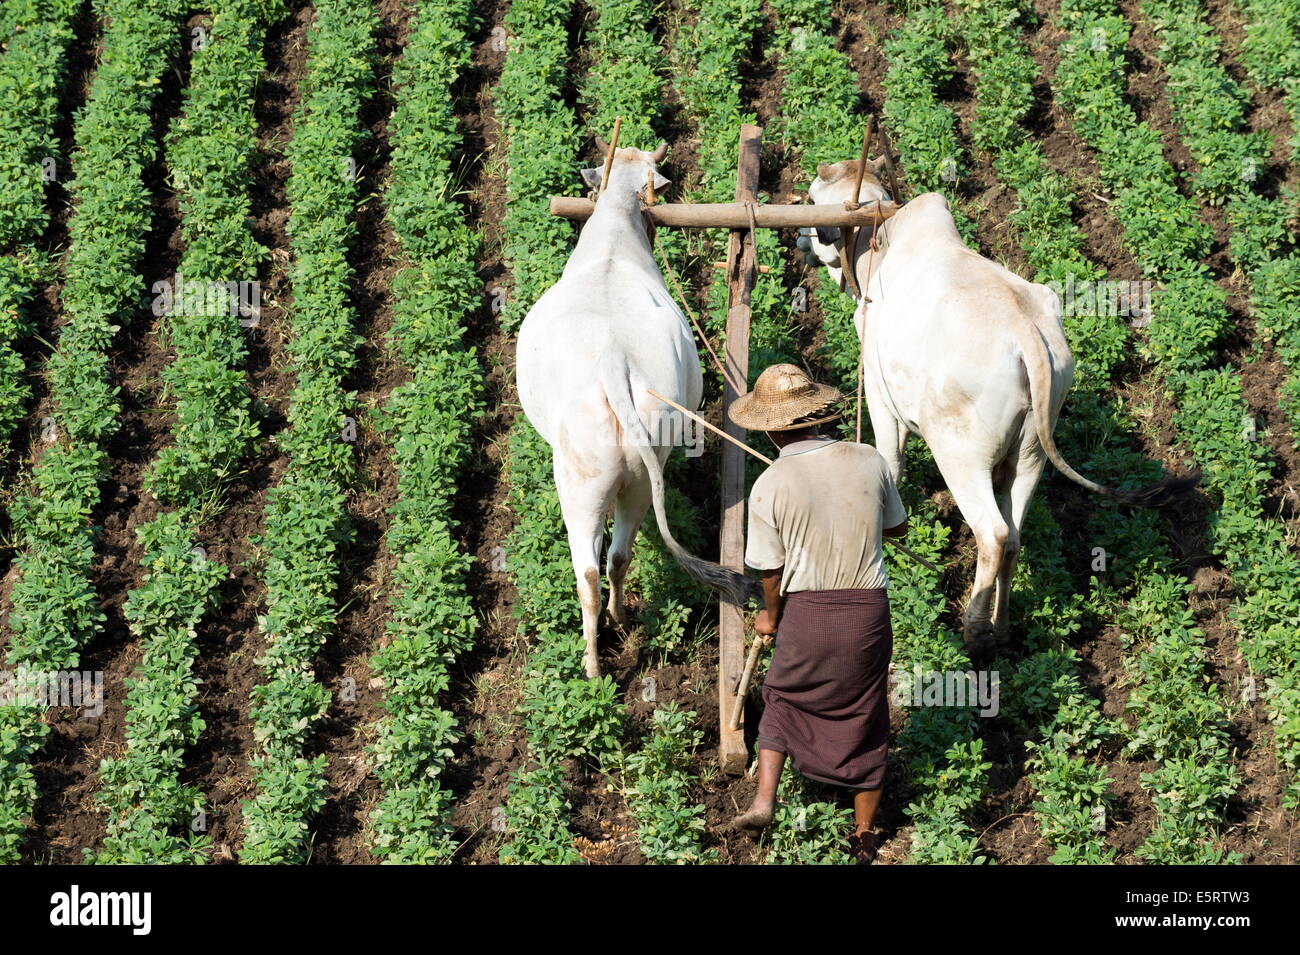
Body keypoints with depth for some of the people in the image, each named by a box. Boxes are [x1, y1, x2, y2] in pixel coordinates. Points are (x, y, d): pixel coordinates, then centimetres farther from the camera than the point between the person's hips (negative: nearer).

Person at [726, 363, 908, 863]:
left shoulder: (770, 487, -12)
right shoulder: (868, 461, -5)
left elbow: (772, 571, -6)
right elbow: (897, 526, 11)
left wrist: (771, 616, 13)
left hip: (806, 613, -2)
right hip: (869, 610, 2)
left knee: (783, 699, 25)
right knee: (865, 718, 16)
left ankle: (764, 798, 13)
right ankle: (864, 837, 26)